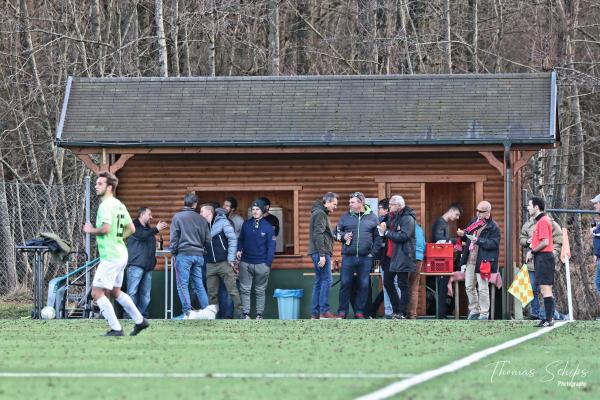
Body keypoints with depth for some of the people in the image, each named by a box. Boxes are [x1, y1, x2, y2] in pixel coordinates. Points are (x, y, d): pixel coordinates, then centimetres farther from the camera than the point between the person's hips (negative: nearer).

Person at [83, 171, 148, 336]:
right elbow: (131, 229, 19)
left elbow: (105, 228, -27)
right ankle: (140, 321, 26)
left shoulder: (106, 205, -15)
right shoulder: (119, 205, 14)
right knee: (115, 291, 23)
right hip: (121, 254, 10)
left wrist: (91, 230, -9)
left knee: (97, 293, -6)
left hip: (110, 256, -10)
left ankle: (116, 329, -8)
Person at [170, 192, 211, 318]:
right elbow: (208, 239, 10)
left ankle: (187, 312, -12)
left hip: (184, 254, -4)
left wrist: (173, 252, 3)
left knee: (182, 285, -3)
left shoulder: (178, 217, -3)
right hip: (198, 255, 5)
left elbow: (174, 237, -5)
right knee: (199, 285, 10)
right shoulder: (202, 220, 9)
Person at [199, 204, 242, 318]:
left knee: (233, 291, -5)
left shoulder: (222, 222, -3)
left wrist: (231, 259, -12)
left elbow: (233, 239, -7)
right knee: (212, 293, 6)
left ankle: (241, 313, -2)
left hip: (224, 263, -5)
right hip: (210, 265, 5)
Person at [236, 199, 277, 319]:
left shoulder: (267, 227, -3)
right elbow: (240, 239, 15)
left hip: (261, 264, -2)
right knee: (245, 289, 0)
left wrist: (268, 263, -8)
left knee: (260, 291, 5)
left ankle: (259, 314, 10)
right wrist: (239, 250, -4)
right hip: (246, 263, 2)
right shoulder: (246, 224, 5)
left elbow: (271, 246, -3)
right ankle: (246, 313, 4)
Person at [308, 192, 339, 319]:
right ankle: (324, 311, -12)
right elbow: (318, 235, -18)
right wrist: (322, 255, -21)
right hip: (321, 252, -10)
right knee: (326, 280, -10)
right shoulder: (320, 214, -10)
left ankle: (315, 313, 8)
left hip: (319, 253, 10)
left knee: (319, 282, 9)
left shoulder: (321, 213, 21)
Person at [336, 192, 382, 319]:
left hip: (366, 257, 0)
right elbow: (337, 232, 14)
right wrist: (343, 236, -8)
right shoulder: (345, 217, 8)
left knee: (364, 285, 3)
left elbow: (378, 237, 8)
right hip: (348, 256, 0)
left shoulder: (372, 217, 6)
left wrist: (373, 252, -2)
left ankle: (360, 311, 11)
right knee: (345, 283, -1)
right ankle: (342, 311, 6)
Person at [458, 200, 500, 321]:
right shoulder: (473, 222, 14)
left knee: (482, 288, -5)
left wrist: (478, 240, -21)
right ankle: (474, 311, 25)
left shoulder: (493, 227, -9)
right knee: (469, 287, 13)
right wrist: (463, 234, 4)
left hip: (482, 262, -8)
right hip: (470, 260, 8)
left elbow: (494, 243, -18)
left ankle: (484, 313, 4)